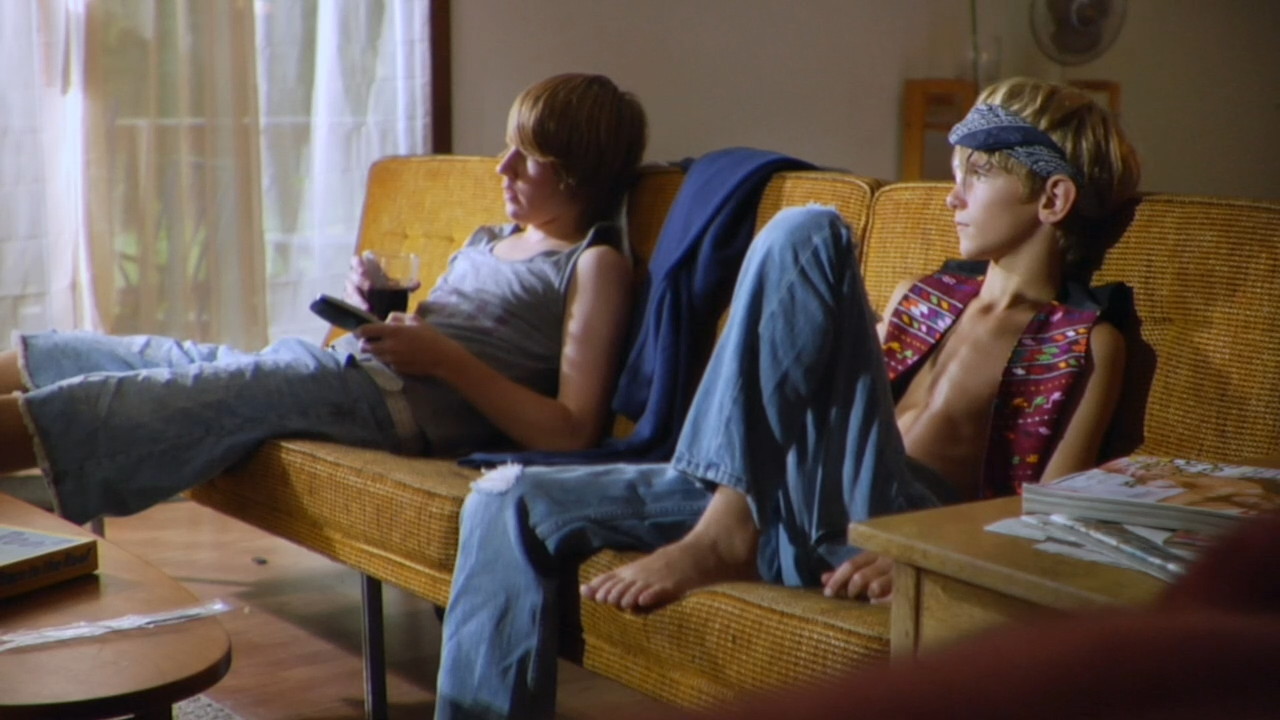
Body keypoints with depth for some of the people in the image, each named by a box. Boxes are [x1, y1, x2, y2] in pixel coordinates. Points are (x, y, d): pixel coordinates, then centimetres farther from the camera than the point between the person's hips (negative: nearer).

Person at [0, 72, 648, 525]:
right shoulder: (485, 241, 24)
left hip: (400, 402, -8)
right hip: (348, 368, 8)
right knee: (158, 359, 0)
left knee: (203, 391, -22)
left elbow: (573, 431, -12)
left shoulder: (594, 264, -1)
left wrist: (444, 356, -14)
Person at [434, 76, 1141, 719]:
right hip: (787, 504, 6)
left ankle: (723, 534, -23)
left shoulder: (1088, 343, 7)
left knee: (806, 233, -18)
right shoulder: (923, 296, 25)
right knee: (510, 502, -8)